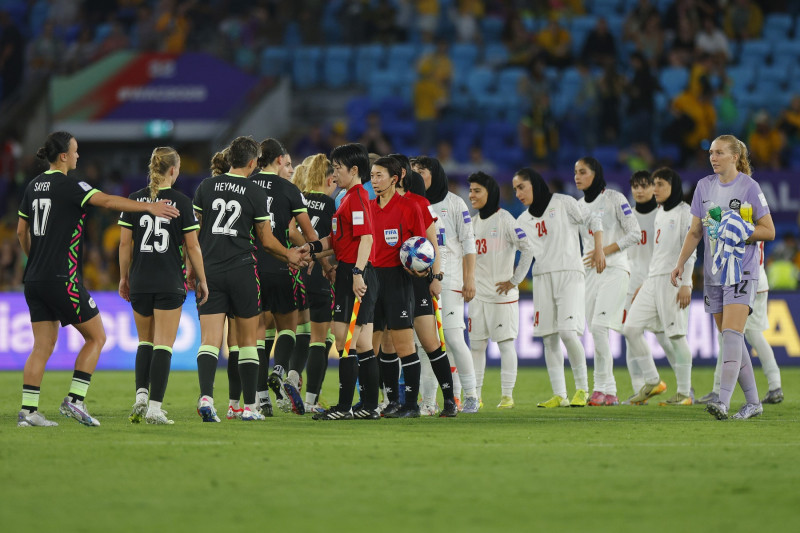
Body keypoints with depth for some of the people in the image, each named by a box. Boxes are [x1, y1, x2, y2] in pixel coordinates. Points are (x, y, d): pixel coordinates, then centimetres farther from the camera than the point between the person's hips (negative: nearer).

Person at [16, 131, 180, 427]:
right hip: (62, 278, -8)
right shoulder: (67, 185, -12)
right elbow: (105, 201, -25)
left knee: (43, 345, 9)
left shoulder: (33, 186, 12)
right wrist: (148, 206, -28)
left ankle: (27, 410, 2)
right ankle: (74, 400, -3)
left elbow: (21, 231, 18)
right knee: (96, 337, 4)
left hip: (35, 279, 8)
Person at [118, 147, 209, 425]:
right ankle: (154, 408, -7)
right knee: (163, 345, -1)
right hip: (170, 283, -3)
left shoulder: (135, 200, 2)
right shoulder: (181, 201, -6)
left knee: (145, 342, 17)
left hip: (140, 282, 3)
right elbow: (192, 246, -4)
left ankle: (141, 396, 1)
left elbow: (125, 243, 4)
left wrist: (124, 277, 15)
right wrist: (202, 280, 5)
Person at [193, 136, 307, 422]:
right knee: (247, 340, 9)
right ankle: (249, 407, 12)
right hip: (242, 270, -2)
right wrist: (289, 255, 21)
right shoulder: (256, 192, -4)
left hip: (209, 270, 2)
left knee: (209, 340, -3)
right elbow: (267, 240, 3)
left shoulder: (206, 186, 4)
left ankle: (206, 396, -25)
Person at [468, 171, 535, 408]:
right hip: (478, 295, 6)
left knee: (505, 343, -3)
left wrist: (514, 281, -12)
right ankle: (475, 395, 10)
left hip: (502, 293, -6)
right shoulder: (473, 223, 12)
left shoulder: (504, 219, -8)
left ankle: (507, 395, 1)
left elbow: (528, 249, -13)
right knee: (476, 345, 5)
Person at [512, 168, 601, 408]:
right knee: (549, 338, 0)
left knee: (567, 332, -18)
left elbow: (594, 221, 3)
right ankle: (559, 395, 3)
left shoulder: (563, 203, 3)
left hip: (569, 273, -5)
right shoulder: (523, 220, 16)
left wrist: (599, 251, -6)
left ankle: (582, 388, -5)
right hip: (542, 278, 5)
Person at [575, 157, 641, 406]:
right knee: (595, 331, 1)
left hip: (614, 270, -7)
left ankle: (602, 388, -16)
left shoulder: (614, 199, -4)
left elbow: (635, 234, -8)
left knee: (599, 327, -19)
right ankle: (609, 393, 6)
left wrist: (604, 251, -15)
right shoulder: (580, 205, 15)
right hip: (590, 272, 7)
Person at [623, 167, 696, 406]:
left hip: (673, 279, -8)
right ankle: (652, 382, 7)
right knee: (631, 328, -1)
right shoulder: (660, 213, 20)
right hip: (653, 279, 8)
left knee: (675, 336, -7)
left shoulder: (684, 212, -4)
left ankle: (684, 393, -2)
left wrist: (686, 284, -16)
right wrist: (646, 282, 21)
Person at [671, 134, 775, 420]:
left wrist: (740, 233, -19)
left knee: (731, 333, -18)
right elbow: (695, 232, 15)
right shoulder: (704, 186, 9)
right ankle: (753, 401, 16)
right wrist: (680, 264, 6)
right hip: (713, 273, 6)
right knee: (730, 338, 7)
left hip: (742, 272, -6)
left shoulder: (749, 187, -6)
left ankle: (723, 402, -27)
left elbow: (769, 231, -4)